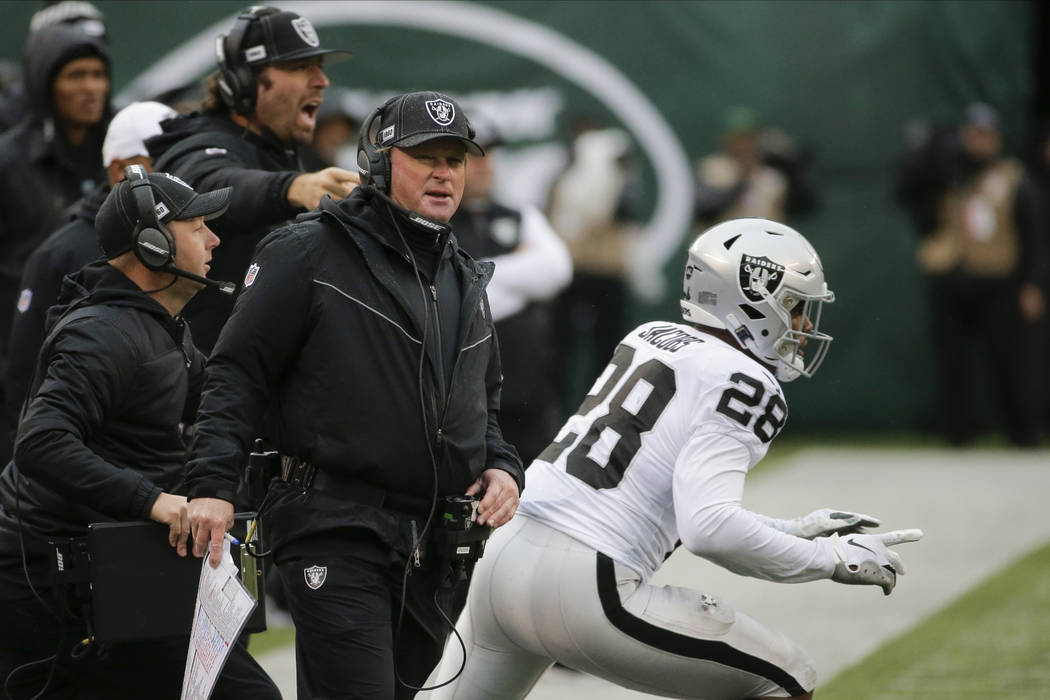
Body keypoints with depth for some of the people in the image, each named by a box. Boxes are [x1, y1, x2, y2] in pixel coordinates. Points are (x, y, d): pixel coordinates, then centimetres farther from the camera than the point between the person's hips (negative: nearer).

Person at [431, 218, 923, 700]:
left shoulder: (652, 338, 17)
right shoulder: (743, 386, -8)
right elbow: (710, 529, -21)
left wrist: (790, 532, 25)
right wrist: (833, 561, -10)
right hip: (586, 590, -8)